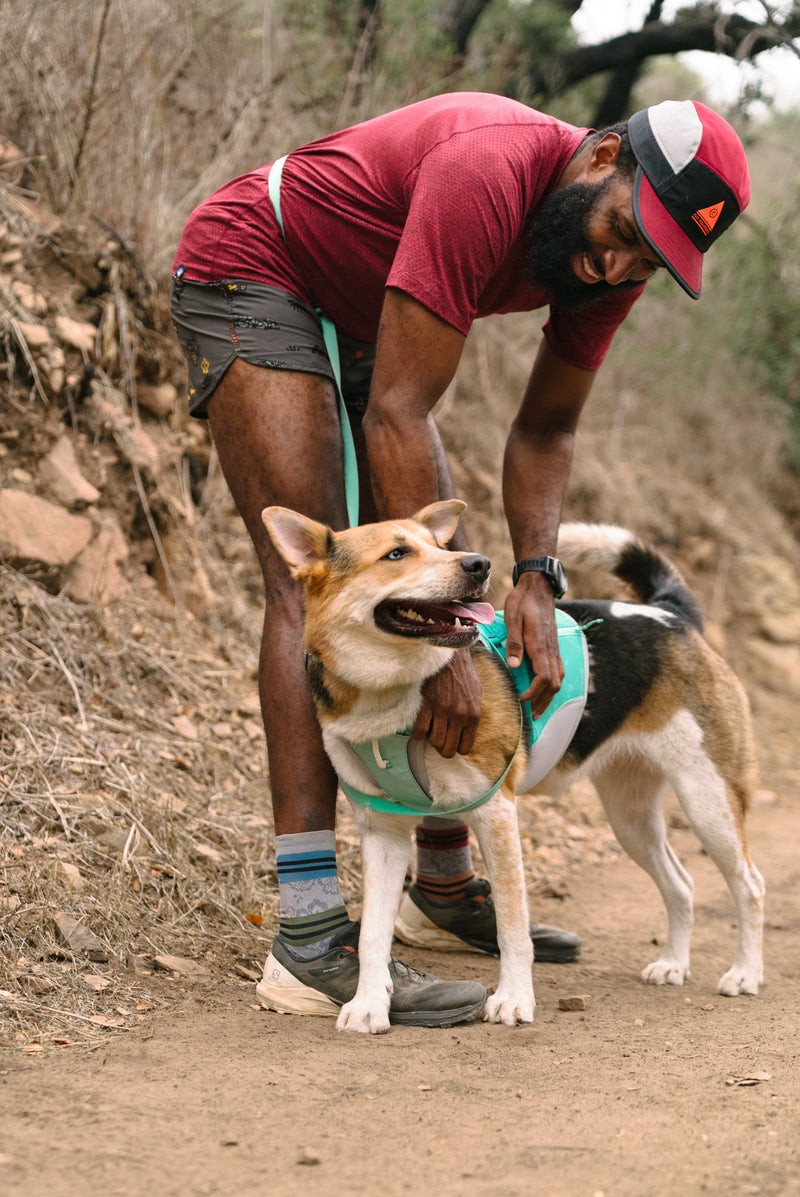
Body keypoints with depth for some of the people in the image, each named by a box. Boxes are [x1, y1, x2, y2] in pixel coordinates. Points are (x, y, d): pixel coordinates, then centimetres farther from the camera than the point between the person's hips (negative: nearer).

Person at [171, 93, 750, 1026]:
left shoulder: (617, 253, -11)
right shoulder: (486, 177, -36)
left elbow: (544, 432, -2)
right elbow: (395, 419, -37)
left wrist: (536, 580, -21)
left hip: (355, 321, 9)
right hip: (246, 276, -9)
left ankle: (444, 887, 18)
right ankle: (310, 935, -26)